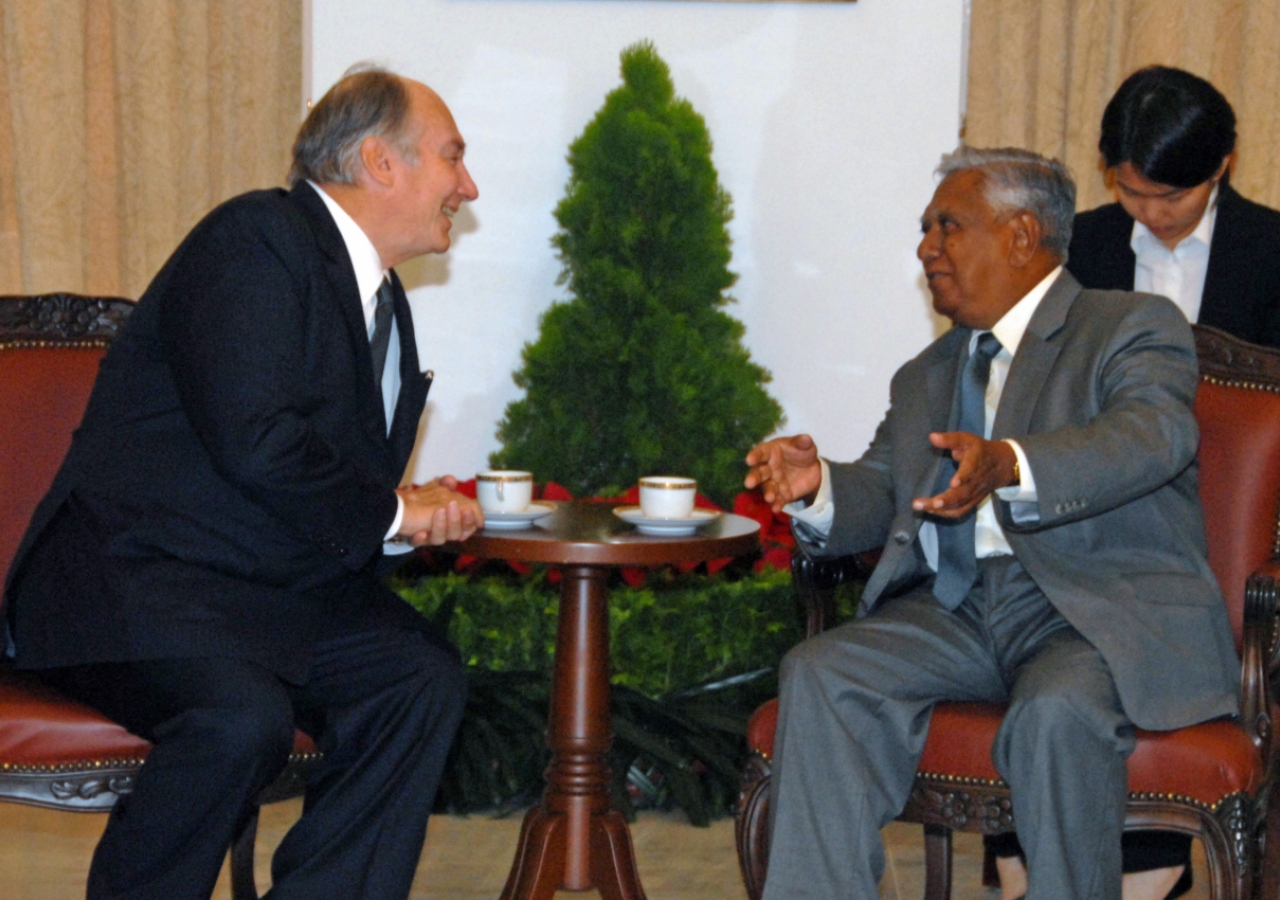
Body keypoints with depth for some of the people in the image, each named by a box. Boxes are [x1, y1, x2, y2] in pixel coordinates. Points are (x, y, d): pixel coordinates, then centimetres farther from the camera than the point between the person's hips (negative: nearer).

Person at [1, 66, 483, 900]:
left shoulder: (382, 297, 18)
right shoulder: (256, 239, -12)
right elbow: (253, 443, -23)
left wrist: (421, 508, 2)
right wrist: (389, 510, -9)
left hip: (277, 584, 9)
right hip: (136, 577, -9)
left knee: (424, 677, -15)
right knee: (243, 715, -33)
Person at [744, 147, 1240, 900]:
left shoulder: (1135, 326, 4)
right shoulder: (926, 377, 27)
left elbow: (1154, 437, -17)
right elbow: (880, 497, 19)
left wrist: (1008, 466, -35)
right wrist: (818, 486, -7)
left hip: (1104, 610, -6)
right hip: (959, 611, 6)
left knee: (1057, 713, -36)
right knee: (820, 675, -20)